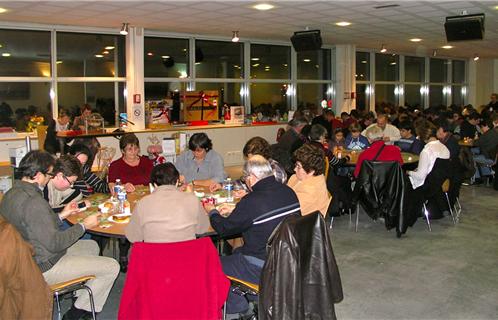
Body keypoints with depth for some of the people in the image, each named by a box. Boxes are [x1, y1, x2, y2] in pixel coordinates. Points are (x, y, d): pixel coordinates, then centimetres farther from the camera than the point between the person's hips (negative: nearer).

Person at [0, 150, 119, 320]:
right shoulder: (33, 201, -29)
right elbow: (54, 243, -27)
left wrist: (61, 215, 11)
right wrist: (84, 225, -16)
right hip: (44, 268, -10)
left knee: (92, 246, 25)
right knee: (112, 267, -6)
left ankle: (80, 296, 26)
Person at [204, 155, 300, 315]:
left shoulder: (252, 202, -26)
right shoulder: (288, 192, -3)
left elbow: (224, 229, -10)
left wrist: (212, 212, 11)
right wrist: (234, 211, 22)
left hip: (264, 270, -8)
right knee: (238, 252, 29)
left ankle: (236, 303, 18)